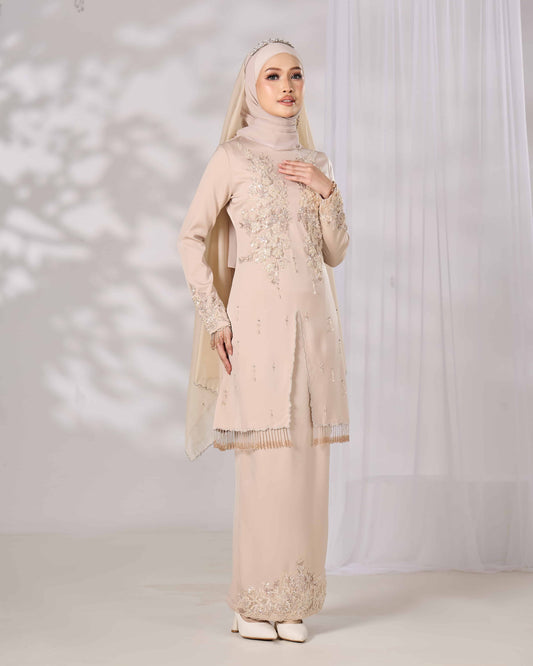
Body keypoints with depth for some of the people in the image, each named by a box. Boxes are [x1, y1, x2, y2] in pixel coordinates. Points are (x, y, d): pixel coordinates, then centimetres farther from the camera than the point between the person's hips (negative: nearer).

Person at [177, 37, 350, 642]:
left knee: (307, 459, 3)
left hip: (313, 319, 5)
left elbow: (335, 253, 14)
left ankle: (293, 601, 13)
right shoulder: (231, 157, 2)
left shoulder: (315, 161, 16)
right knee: (265, 458, -7)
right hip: (259, 317, -4)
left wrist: (327, 192, -1)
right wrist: (215, 318, -7)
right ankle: (254, 603, 4)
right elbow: (192, 238, -1)